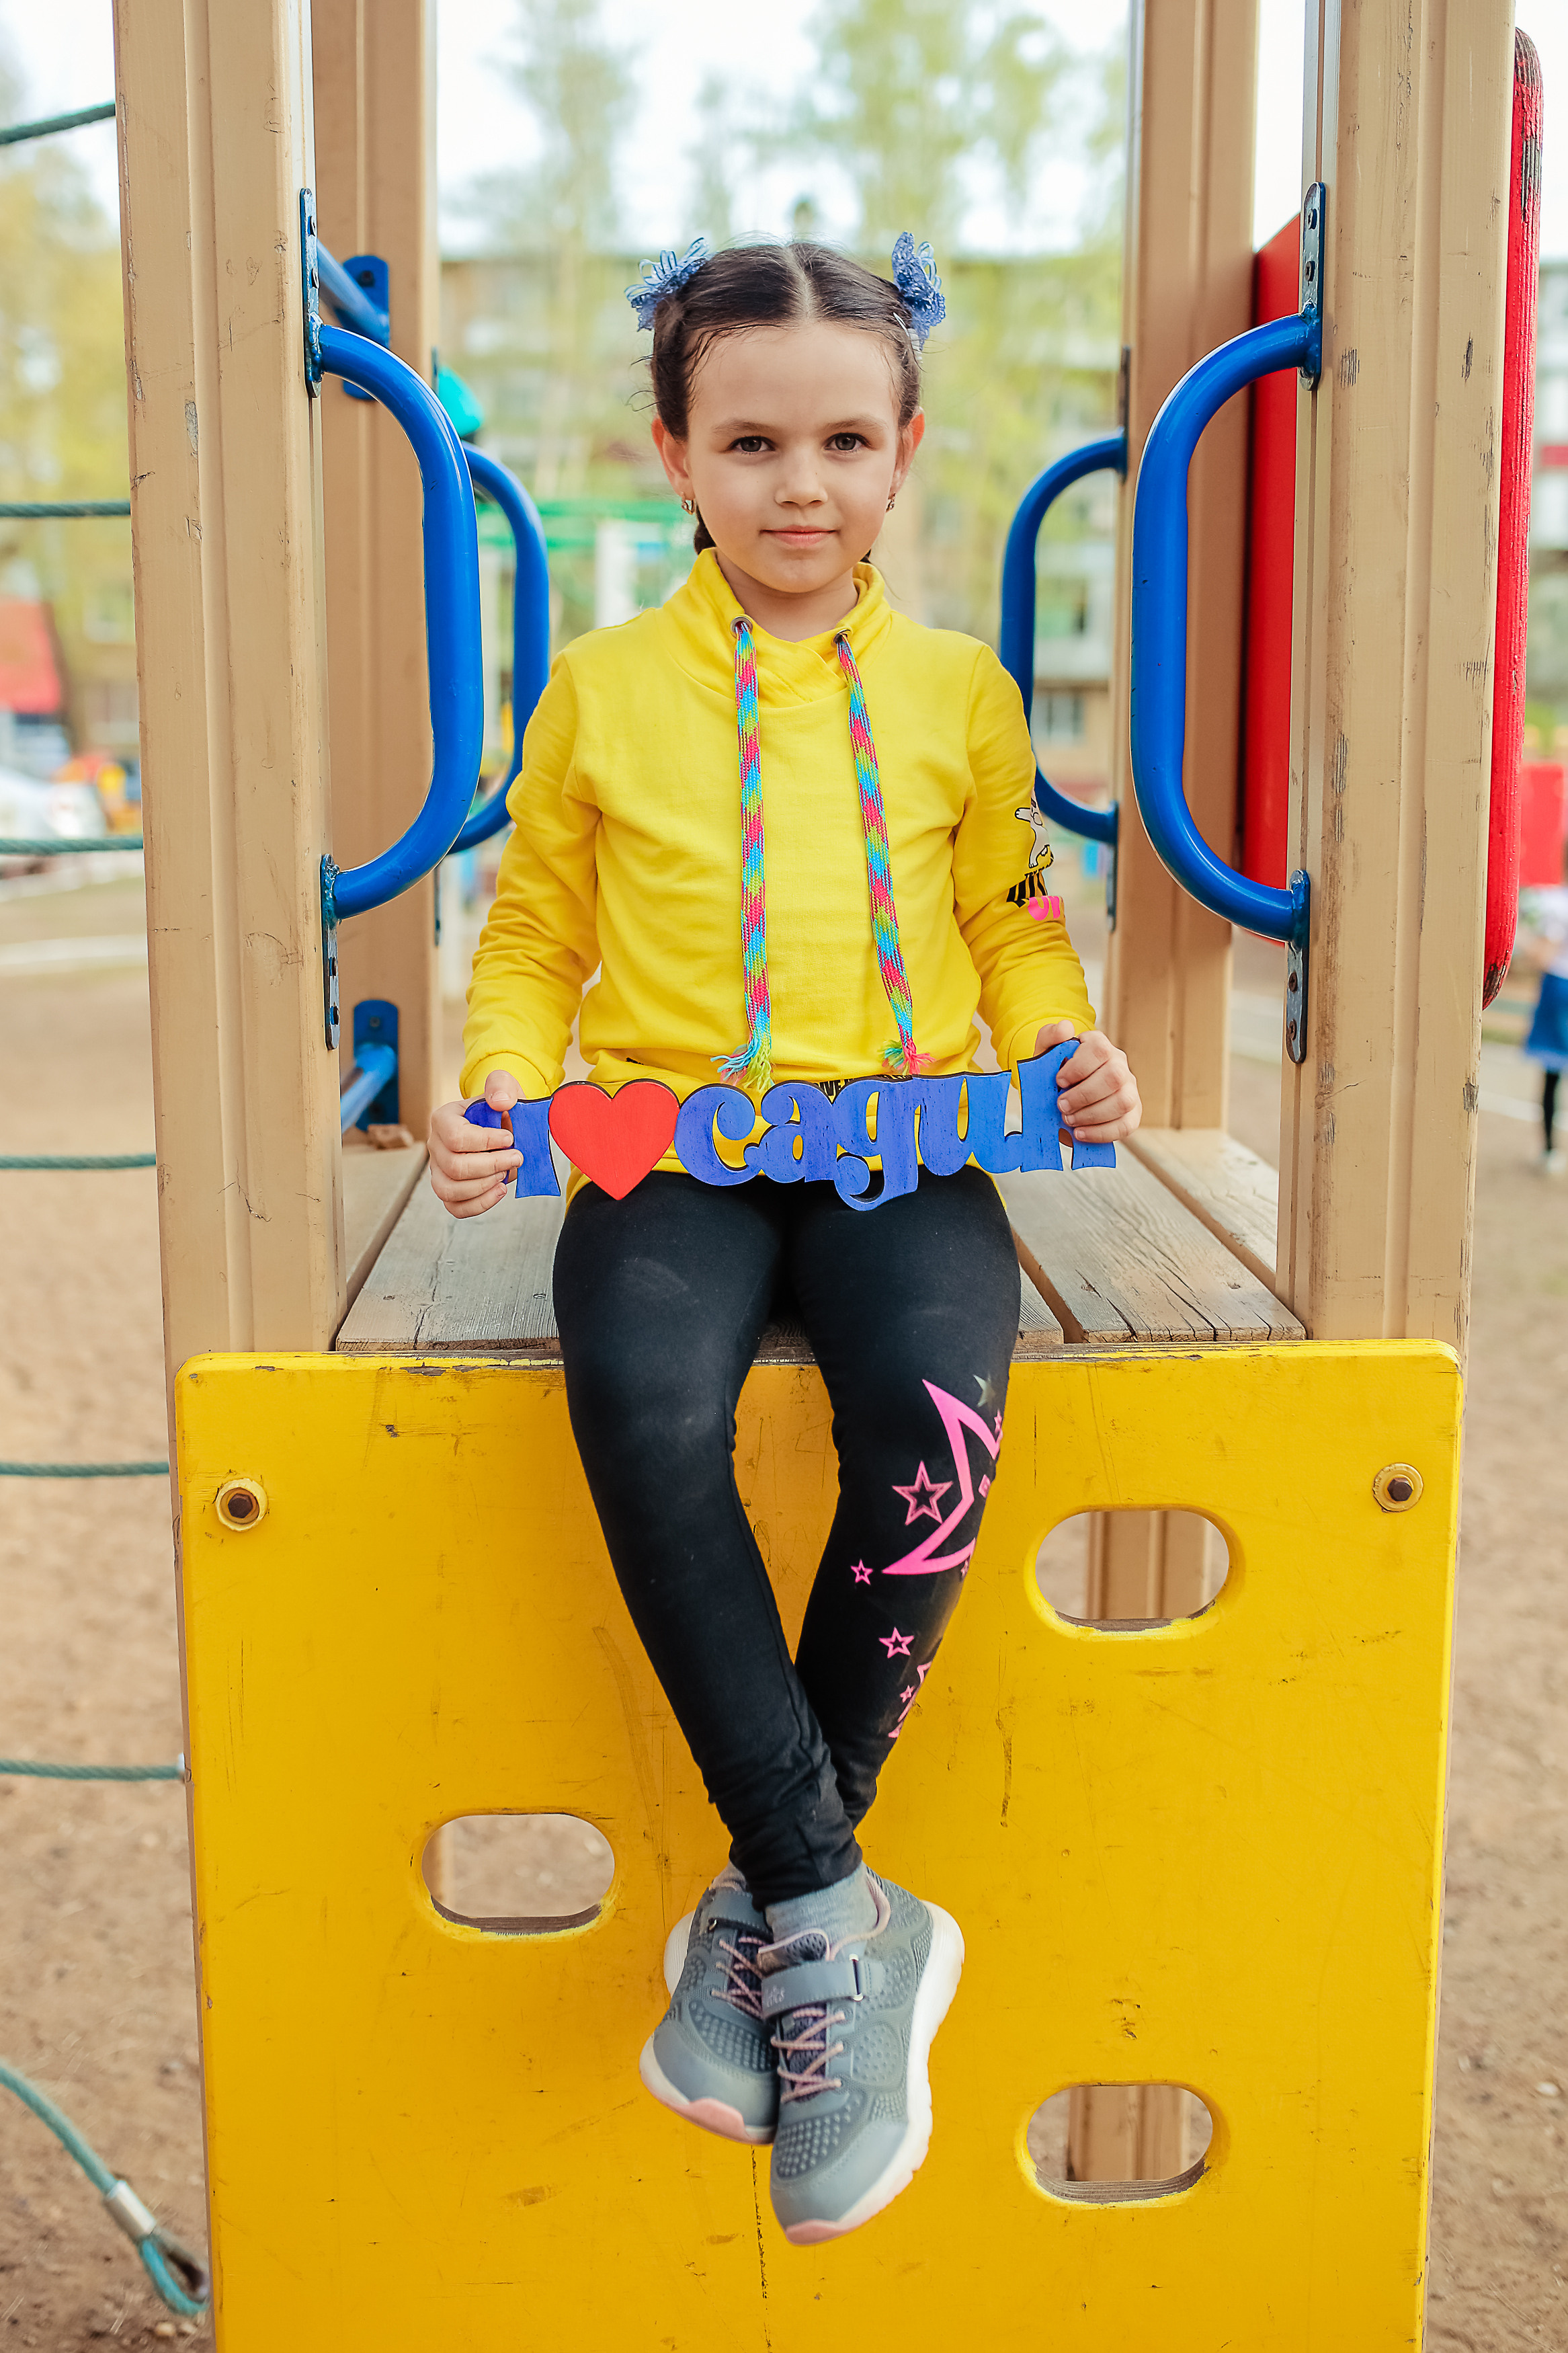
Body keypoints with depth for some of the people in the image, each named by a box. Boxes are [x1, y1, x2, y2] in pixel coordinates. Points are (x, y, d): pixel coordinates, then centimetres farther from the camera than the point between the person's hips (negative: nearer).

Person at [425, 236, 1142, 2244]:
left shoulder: (958, 690, 15)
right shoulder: (603, 688, 12)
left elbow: (1007, 921, 23)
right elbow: (536, 935, 17)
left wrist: (1066, 1044, 2)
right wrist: (499, 1091, -3)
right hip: (675, 1142, 0)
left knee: (935, 1422, -32)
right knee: (642, 1412, -34)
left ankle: (767, 1917, -11)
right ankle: (836, 1922, -21)